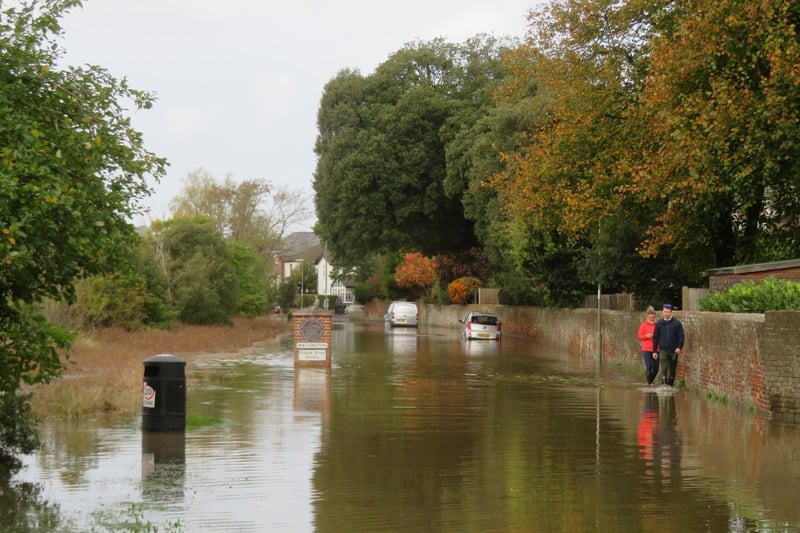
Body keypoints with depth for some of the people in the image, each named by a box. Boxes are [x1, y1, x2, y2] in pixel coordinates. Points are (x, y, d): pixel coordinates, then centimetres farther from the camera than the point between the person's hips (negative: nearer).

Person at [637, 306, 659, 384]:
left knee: (656, 367, 3)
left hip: (655, 349, 2)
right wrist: (646, 336, -15)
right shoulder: (643, 325, 0)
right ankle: (649, 382, 11)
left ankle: (651, 380, 28)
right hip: (646, 349, -2)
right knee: (648, 366, -4)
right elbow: (639, 336, 1)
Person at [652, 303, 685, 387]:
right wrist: (654, 351, 5)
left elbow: (681, 336, -1)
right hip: (663, 350, 0)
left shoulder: (677, 323, -1)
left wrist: (679, 347, -14)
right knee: (664, 369, -11)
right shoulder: (659, 324, 3)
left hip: (674, 351, 0)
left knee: (672, 370, 9)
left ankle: (670, 385, 21)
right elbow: (655, 338, 8)